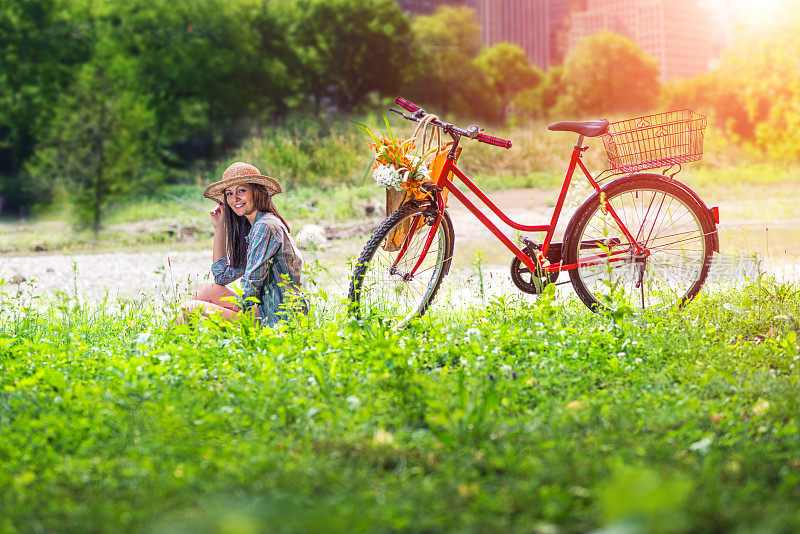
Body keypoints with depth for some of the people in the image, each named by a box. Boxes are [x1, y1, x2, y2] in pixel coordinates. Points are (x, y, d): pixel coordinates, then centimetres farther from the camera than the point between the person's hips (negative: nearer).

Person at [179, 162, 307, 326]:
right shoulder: (255, 227, 17)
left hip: (278, 318, -10)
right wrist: (219, 227, 20)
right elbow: (222, 276, 22)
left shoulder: (265, 226, -14)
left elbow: (253, 284, -18)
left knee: (190, 309, -8)